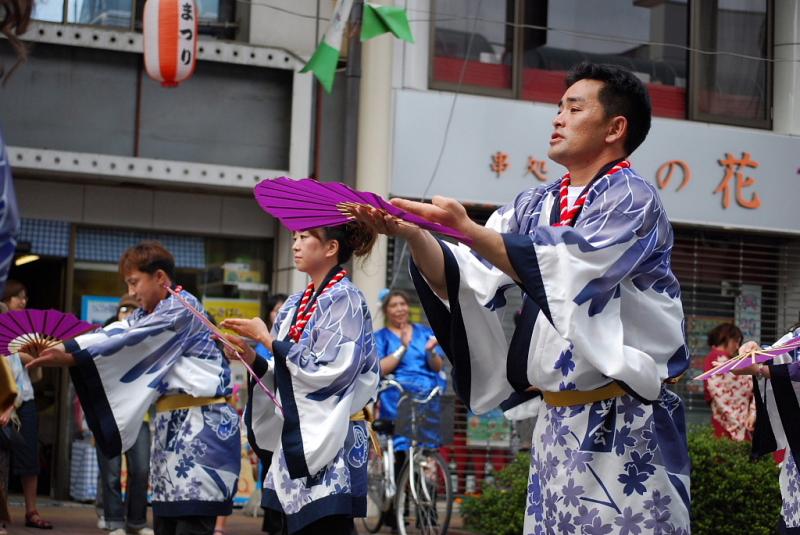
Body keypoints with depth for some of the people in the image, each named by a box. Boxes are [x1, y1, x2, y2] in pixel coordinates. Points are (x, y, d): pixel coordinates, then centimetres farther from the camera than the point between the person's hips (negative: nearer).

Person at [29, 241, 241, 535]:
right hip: (172, 423, 9)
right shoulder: (145, 315, 19)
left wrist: (69, 354, -20)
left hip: (202, 423, -9)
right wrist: (58, 346, -12)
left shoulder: (183, 306, -9)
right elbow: (110, 335, 3)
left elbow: (130, 344, -16)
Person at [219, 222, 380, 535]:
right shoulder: (296, 306, 14)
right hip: (297, 441, 7)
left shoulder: (345, 301, -8)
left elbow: (327, 370, -18)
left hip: (330, 446, -7)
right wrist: (251, 358, -1)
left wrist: (267, 338, -11)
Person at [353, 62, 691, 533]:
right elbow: (460, 279, 3)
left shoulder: (632, 198, -8)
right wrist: (414, 235, -15)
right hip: (559, 421, 6)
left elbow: (566, 270, -24)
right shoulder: (536, 205, 12)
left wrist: (469, 230, -29)